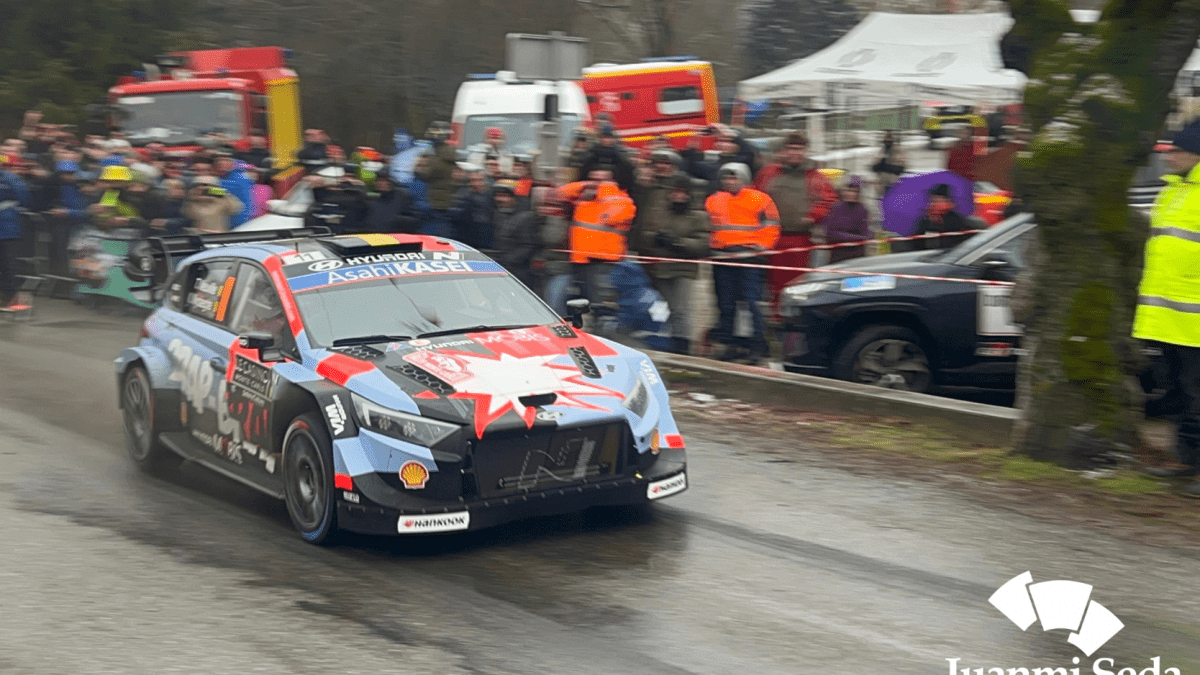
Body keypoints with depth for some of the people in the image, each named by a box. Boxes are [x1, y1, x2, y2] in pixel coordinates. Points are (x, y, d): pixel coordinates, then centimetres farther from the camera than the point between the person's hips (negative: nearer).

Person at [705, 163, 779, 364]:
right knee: (726, 304, 7)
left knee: (752, 302, -10)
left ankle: (758, 346, -6)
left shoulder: (759, 199, 0)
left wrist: (761, 247, -7)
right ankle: (730, 344, 14)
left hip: (750, 258, -5)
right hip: (722, 259, 5)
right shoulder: (713, 201, 13)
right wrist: (713, 246, 11)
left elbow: (771, 227, 1)